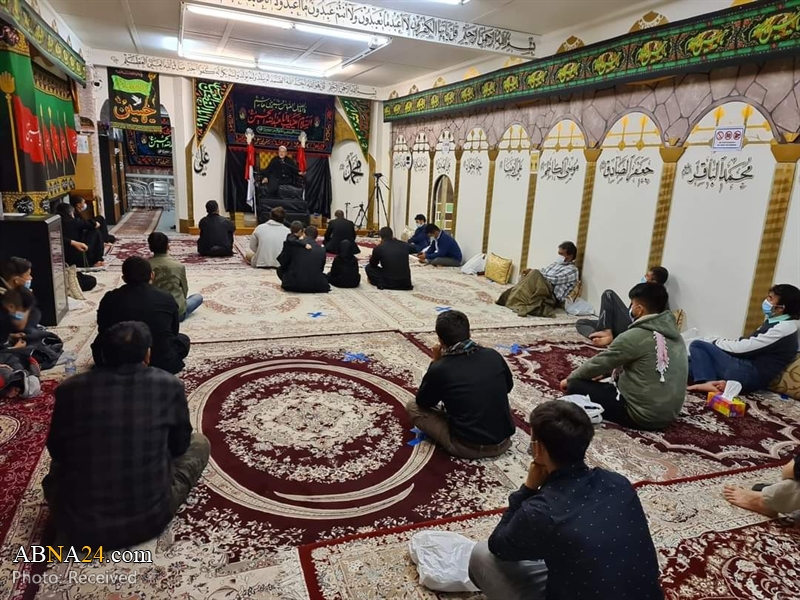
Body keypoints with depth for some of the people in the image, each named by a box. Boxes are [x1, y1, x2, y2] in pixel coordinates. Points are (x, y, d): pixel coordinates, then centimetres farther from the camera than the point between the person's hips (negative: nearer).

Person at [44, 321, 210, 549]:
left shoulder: (69, 388, -6)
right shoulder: (169, 385, -9)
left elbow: (57, 452, 10)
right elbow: (180, 445, 6)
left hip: (79, 527, 3)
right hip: (149, 520, -2)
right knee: (199, 443, 20)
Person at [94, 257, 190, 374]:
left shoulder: (110, 298, -1)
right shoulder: (167, 298, -3)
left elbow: (103, 331, 14)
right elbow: (174, 332, 12)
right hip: (162, 364, -1)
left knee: (99, 343, 31)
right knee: (183, 339, 27)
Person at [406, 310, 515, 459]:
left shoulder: (439, 369, -15)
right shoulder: (493, 356, -3)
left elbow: (422, 402, 5)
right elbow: (508, 386, 18)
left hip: (467, 448, -5)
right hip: (503, 443, 5)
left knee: (412, 407, 9)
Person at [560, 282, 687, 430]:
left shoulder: (634, 337, -19)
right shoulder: (674, 334, 6)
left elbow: (599, 363, -7)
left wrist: (570, 379, 8)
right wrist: (605, 373, 24)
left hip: (642, 415, -8)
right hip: (670, 414, 8)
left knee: (576, 385, -3)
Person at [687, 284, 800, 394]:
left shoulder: (783, 328, -13)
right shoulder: (775, 323, 17)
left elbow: (744, 347, -17)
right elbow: (748, 344, 17)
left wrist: (715, 342, -2)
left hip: (749, 375, -10)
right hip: (748, 371, 10)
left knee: (698, 345, -10)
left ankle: (707, 381, -28)